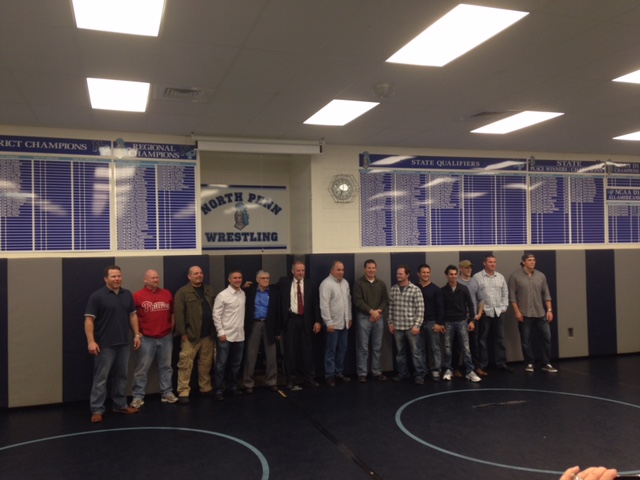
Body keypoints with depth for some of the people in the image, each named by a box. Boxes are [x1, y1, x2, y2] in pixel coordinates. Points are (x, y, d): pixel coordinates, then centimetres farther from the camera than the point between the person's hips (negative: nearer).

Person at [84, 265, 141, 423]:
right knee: (101, 378, -1)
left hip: (124, 343, 5)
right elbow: (89, 320, -11)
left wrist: (137, 334, 9)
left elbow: (132, 315, 15)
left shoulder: (127, 295, 8)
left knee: (121, 376, 14)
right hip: (105, 345, -5)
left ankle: (120, 405, 25)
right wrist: (91, 341, -18)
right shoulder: (97, 296, -9)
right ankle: (97, 410, 6)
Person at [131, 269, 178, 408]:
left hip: (166, 337, 4)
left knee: (166, 367, 12)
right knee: (142, 368, 2)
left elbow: (172, 313, 15)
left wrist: (171, 329, 10)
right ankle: (138, 396, 11)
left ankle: (167, 393, 22)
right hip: (146, 338, -4)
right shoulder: (137, 296, -5)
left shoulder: (167, 294, 8)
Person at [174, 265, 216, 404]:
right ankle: (183, 392, 3)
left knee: (206, 364, 13)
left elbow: (215, 309, 14)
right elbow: (178, 314, -10)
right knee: (185, 364, -3)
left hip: (208, 334, 5)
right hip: (190, 335, -5)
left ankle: (206, 388, 26)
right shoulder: (183, 292, -5)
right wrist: (182, 333, -13)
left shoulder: (210, 290, 12)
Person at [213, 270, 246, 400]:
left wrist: (244, 329, 10)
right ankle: (218, 390, 10)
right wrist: (220, 332, -13)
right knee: (221, 363, 1)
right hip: (225, 335, -5)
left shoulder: (243, 294, 6)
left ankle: (233, 386, 29)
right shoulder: (222, 295, -10)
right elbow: (216, 315, -10)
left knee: (236, 363, 15)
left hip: (239, 335, 5)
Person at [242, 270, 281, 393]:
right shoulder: (250, 291, 1)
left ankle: (272, 381, 20)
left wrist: (278, 330, 0)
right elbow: (245, 309, 0)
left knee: (271, 356, 7)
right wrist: (245, 327, -9)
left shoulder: (274, 292, 3)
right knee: (250, 355, 3)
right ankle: (248, 383, 12)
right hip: (254, 325, -1)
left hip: (269, 325, 1)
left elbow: (278, 311, 3)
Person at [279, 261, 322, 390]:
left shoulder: (311, 284, 3)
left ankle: (309, 378, 19)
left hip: (306, 320, 1)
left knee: (307, 350, 8)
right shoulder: (284, 282, 2)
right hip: (290, 320, -1)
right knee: (290, 350, 4)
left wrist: (317, 321, -3)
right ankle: (291, 380, 14)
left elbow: (316, 304, 2)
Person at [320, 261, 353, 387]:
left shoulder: (345, 283, 10)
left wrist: (349, 317, 14)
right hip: (333, 323, -7)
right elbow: (324, 305, -18)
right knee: (331, 350, 1)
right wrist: (328, 322, -19)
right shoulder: (326, 284, -14)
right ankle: (330, 376, 9)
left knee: (342, 349, 14)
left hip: (344, 323, 7)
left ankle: (339, 372, 26)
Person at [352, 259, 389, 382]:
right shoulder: (358, 283, -2)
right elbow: (358, 301, -10)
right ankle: (362, 373, 5)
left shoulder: (381, 283, 12)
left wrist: (379, 311, -8)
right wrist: (371, 311, -14)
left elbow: (386, 300, 8)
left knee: (377, 347, 8)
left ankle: (377, 372, 17)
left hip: (379, 318, 4)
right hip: (363, 317, -4)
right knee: (363, 347, -2)